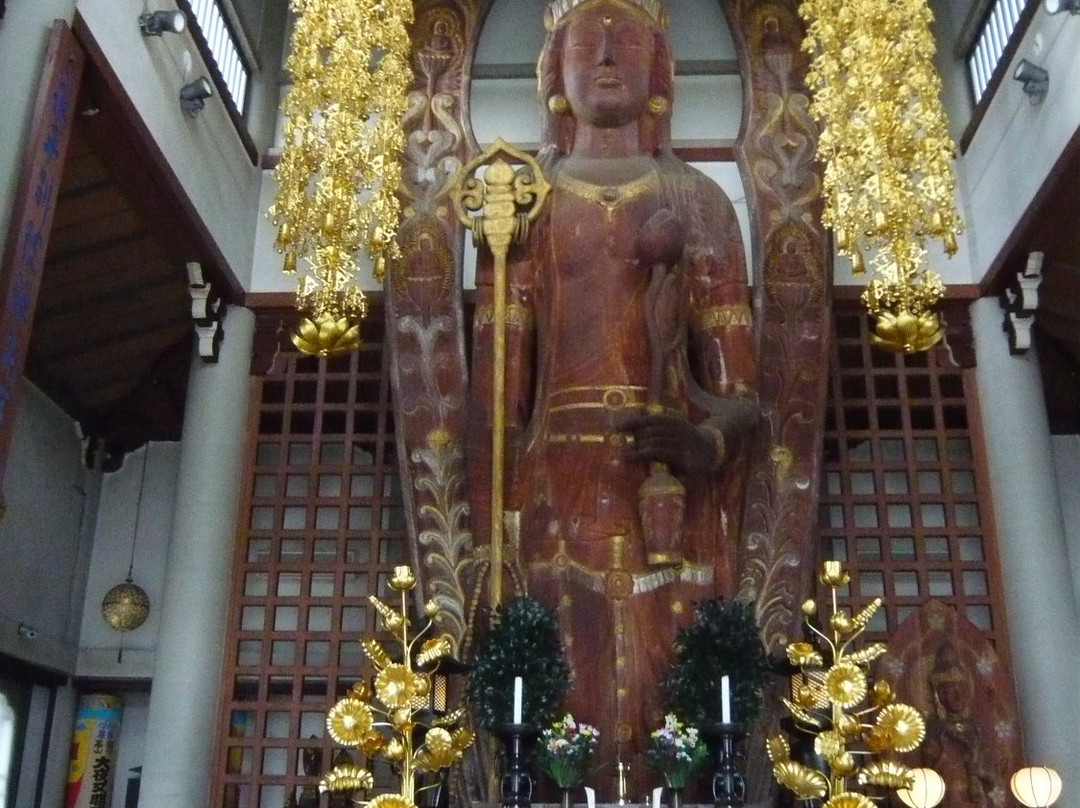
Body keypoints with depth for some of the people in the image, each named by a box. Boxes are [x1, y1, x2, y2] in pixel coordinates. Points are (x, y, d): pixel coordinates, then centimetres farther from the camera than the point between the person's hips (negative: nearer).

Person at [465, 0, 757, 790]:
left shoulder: (699, 200, 16)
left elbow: (740, 387, 6)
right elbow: (494, 388, 4)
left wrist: (707, 441, -17)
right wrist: (490, 537, -6)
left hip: (672, 496, 0)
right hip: (558, 488, 0)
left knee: (670, 706, -4)